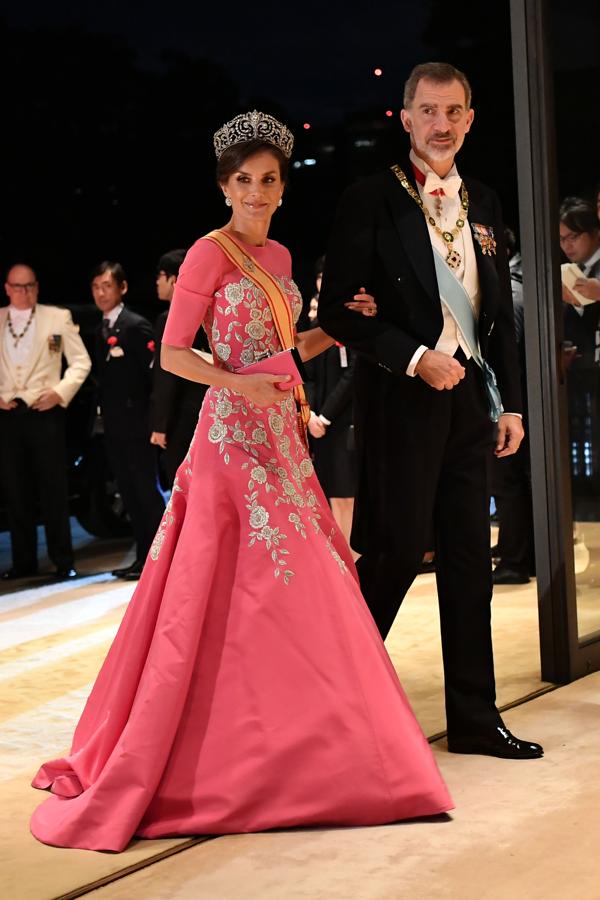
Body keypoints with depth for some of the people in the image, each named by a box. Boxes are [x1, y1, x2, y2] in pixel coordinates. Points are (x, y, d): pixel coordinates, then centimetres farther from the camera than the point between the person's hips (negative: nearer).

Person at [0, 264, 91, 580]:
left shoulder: (58, 317, 5)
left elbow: (81, 361, 3)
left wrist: (61, 391, -9)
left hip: (44, 414, -2)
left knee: (53, 491, 0)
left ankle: (63, 561, 7)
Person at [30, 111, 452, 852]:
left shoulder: (278, 256, 15)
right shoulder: (209, 253, -7)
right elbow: (172, 355, -9)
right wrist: (239, 383, -22)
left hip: (280, 432, 8)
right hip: (234, 433, -8)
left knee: (297, 585, 8)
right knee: (227, 592, -7)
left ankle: (293, 746, 20)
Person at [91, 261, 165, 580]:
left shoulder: (136, 326, -10)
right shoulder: (100, 330, 14)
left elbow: (155, 372, -15)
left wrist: (154, 418, -17)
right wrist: (103, 414, 8)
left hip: (136, 424, -8)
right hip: (113, 426, 8)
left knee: (146, 491, -3)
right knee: (129, 493, 11)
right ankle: (143, 557, 17)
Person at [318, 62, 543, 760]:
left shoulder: (482, 204, 13)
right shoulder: (371, 201, -5)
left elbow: (499, 313, 16)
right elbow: (336, 310, -10)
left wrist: (510, 402, 11)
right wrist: (416, 357, -15)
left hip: (467, 395, 6)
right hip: (401, 397, -6)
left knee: (469, 558, 9)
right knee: (395, 547, -3)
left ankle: (474, 718, 18)